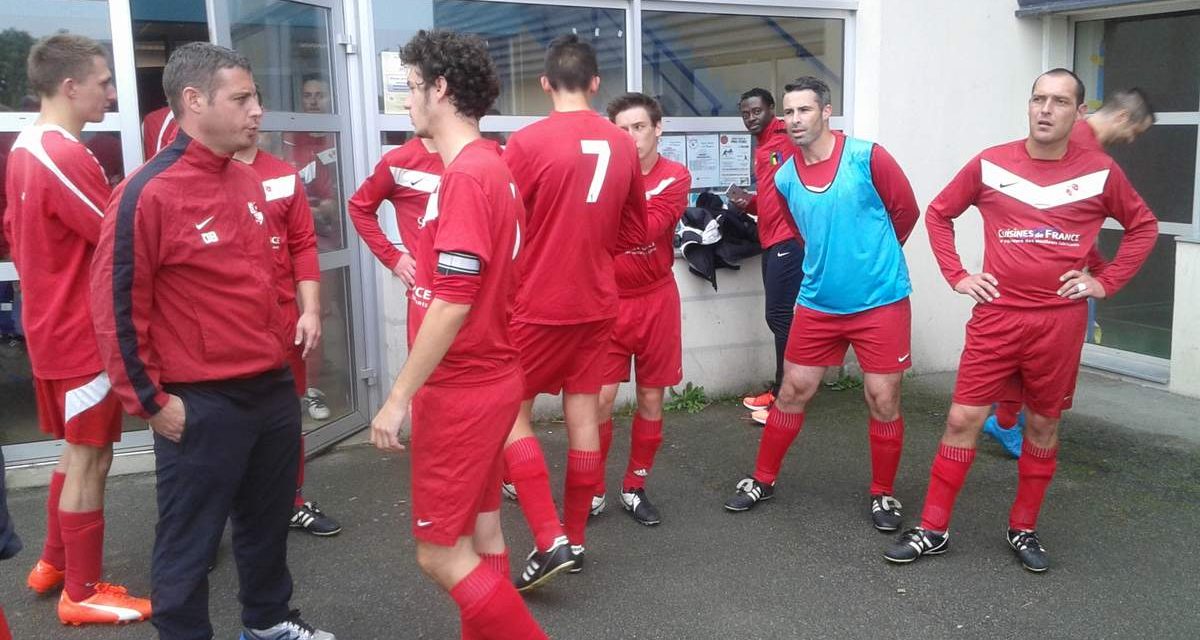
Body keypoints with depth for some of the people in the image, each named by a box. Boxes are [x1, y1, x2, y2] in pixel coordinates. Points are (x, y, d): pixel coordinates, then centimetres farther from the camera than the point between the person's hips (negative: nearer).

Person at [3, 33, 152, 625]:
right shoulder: (66, 156, -22)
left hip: (53, 325, 10)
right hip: (83, 333, -10)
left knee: (78, 450, 21)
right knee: (90, 458, 2)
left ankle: (54, 564, 33)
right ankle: (83, 593, 14)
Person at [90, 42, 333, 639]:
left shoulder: (248, 181, 7)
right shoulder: (147, 193, -17)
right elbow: (115, 308, -14)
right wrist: (151, 401, -11)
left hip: (272, 388, 8)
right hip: (200, 404, -8)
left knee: (268, 520, 23)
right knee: (189, 542, 8)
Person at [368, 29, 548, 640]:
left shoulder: (466, 176, -19)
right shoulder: (488, 167, 11)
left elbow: (452, 304, -23)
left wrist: (398, 397, -19)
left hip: (461, 388, -10)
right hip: (483, 378, 10)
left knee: (441, 553, -1)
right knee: (480, 531, 17)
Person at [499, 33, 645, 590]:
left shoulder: (526, 142, -13)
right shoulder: (623, 145, 3)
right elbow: (634, 233, 13)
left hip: (538, 304, -5)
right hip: (596, 303, 5)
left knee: (511, 415, 7)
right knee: (583, 417, 11)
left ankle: (550, 541, -1)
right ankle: (574, 540, 22)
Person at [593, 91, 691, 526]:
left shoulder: (675, 178, -5)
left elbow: (647, 230, -21)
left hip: (656, 300, 1)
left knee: (651, 399, 8)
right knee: (600, 398, -2)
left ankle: (635, 488, 25)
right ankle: (593, 491, 16)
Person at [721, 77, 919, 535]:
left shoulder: (867, 157, -12)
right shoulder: (784, 178, 0)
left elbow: (906, 211, 1)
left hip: (880, 301, -3)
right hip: (818, 304, 3)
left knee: (883, 399, 2)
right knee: (793, 392, 9)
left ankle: (883, 494, 21)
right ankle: (763, 479, 25)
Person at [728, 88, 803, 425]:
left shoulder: (786, 140, -8)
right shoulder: (762, 149, 20)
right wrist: (749, 202, 10)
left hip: (789, 240, -10)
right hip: (772, 242, 10)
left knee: (781, 317, -8)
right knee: (777, 317, 12)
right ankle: (779, 391, 20)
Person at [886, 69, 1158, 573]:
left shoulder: (1100, 171, 0)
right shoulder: (989, 164, -1)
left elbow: (1143, 226, 13)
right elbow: (938, 214, 10)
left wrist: (1106, 282, 3)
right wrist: (956, 276, 2)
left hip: (1061, 320, 1)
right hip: (996, 315, 0)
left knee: (1044, 424, 11)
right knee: (963, 419, -1)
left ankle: (1023, 529, 27)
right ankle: (933, 530, 11)